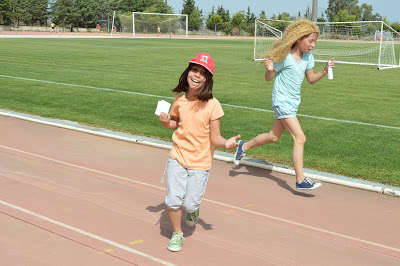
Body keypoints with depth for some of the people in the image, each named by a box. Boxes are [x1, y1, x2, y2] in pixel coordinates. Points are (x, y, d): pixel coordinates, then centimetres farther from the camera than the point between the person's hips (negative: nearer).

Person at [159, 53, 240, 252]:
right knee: (173, 200, -3)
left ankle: (193, 209, 38)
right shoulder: (179, 99, -1)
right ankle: (177, 234, 23)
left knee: (189, 204, -1)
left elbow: (215, 138, -11)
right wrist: (166, 122, -4)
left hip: (200, 163, -2)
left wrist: (227, 142, -31)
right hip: (177, 158, 3)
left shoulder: (212, 105, -13)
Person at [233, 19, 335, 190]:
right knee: (300, 138, -14)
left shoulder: (308, 57, 3)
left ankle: (244, 146, 41)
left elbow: (311, 79, 11)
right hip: (282, 102, -8)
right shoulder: (284, 57, -17)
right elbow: (269, 78, -8)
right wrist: (269, 69, -30)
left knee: (273, 136, 19)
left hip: (294, 102, 8)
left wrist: (325, 71, -4)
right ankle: (300, 181, -9)